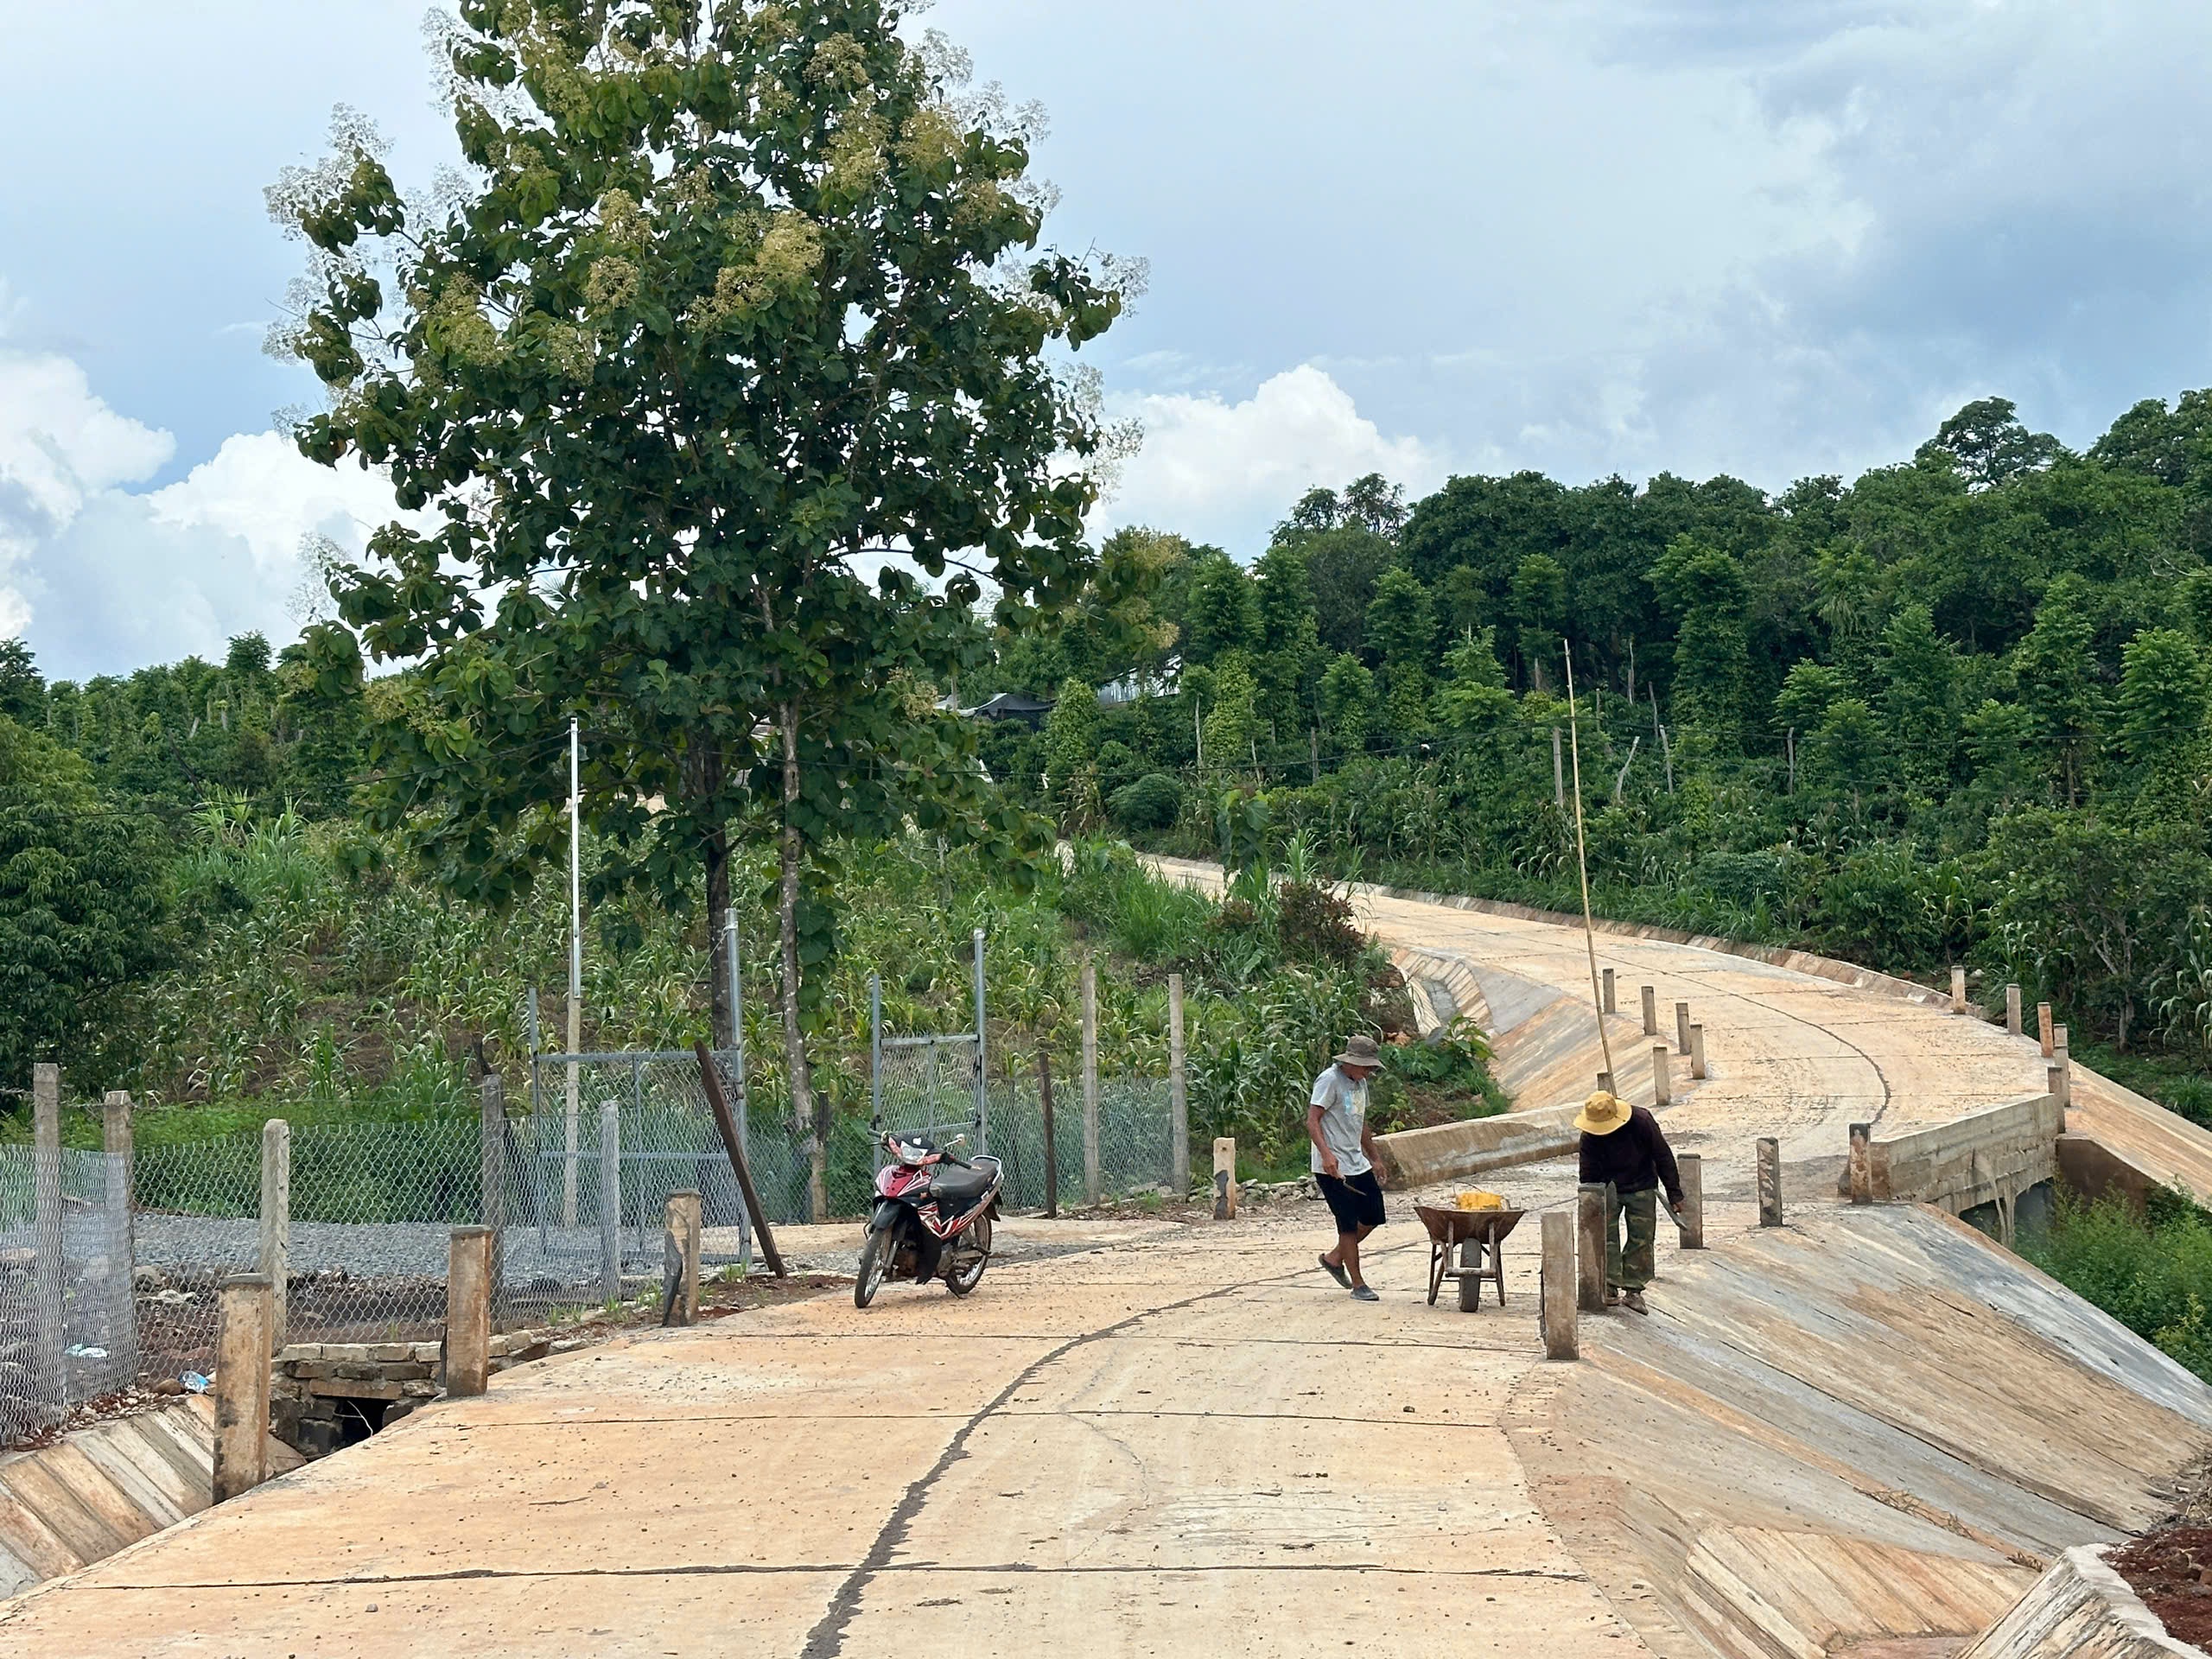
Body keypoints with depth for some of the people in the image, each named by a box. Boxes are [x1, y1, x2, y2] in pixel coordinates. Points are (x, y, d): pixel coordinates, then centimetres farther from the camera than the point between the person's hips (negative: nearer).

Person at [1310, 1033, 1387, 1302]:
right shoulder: (1330, 1080, -12)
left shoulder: (1360, 1084, 15)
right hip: (1333, 1167, -9)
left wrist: (1374, 1159, 28)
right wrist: (1326, 1153, -31)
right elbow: (1312, 1120, -19)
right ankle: (1358, 1285, 2)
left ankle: (1335, 1259, 26)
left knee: (1373, 1216, 10)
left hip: (1358, 1163, 9)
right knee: (1349, 1224, -5)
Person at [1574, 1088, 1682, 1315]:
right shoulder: (1590, 1137, -17)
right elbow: (1588, 1175, -8)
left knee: (1641, 1239, -2)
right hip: (1608, 1190, 0)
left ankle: (1633, 1290, 5)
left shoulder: (1642, 1122, -22)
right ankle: (1610, 1288, -10)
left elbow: (1663, 1157, -11)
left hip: (1641, 1188, 0)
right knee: (1605, 1236, -12)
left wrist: (1674, 1193, -8)